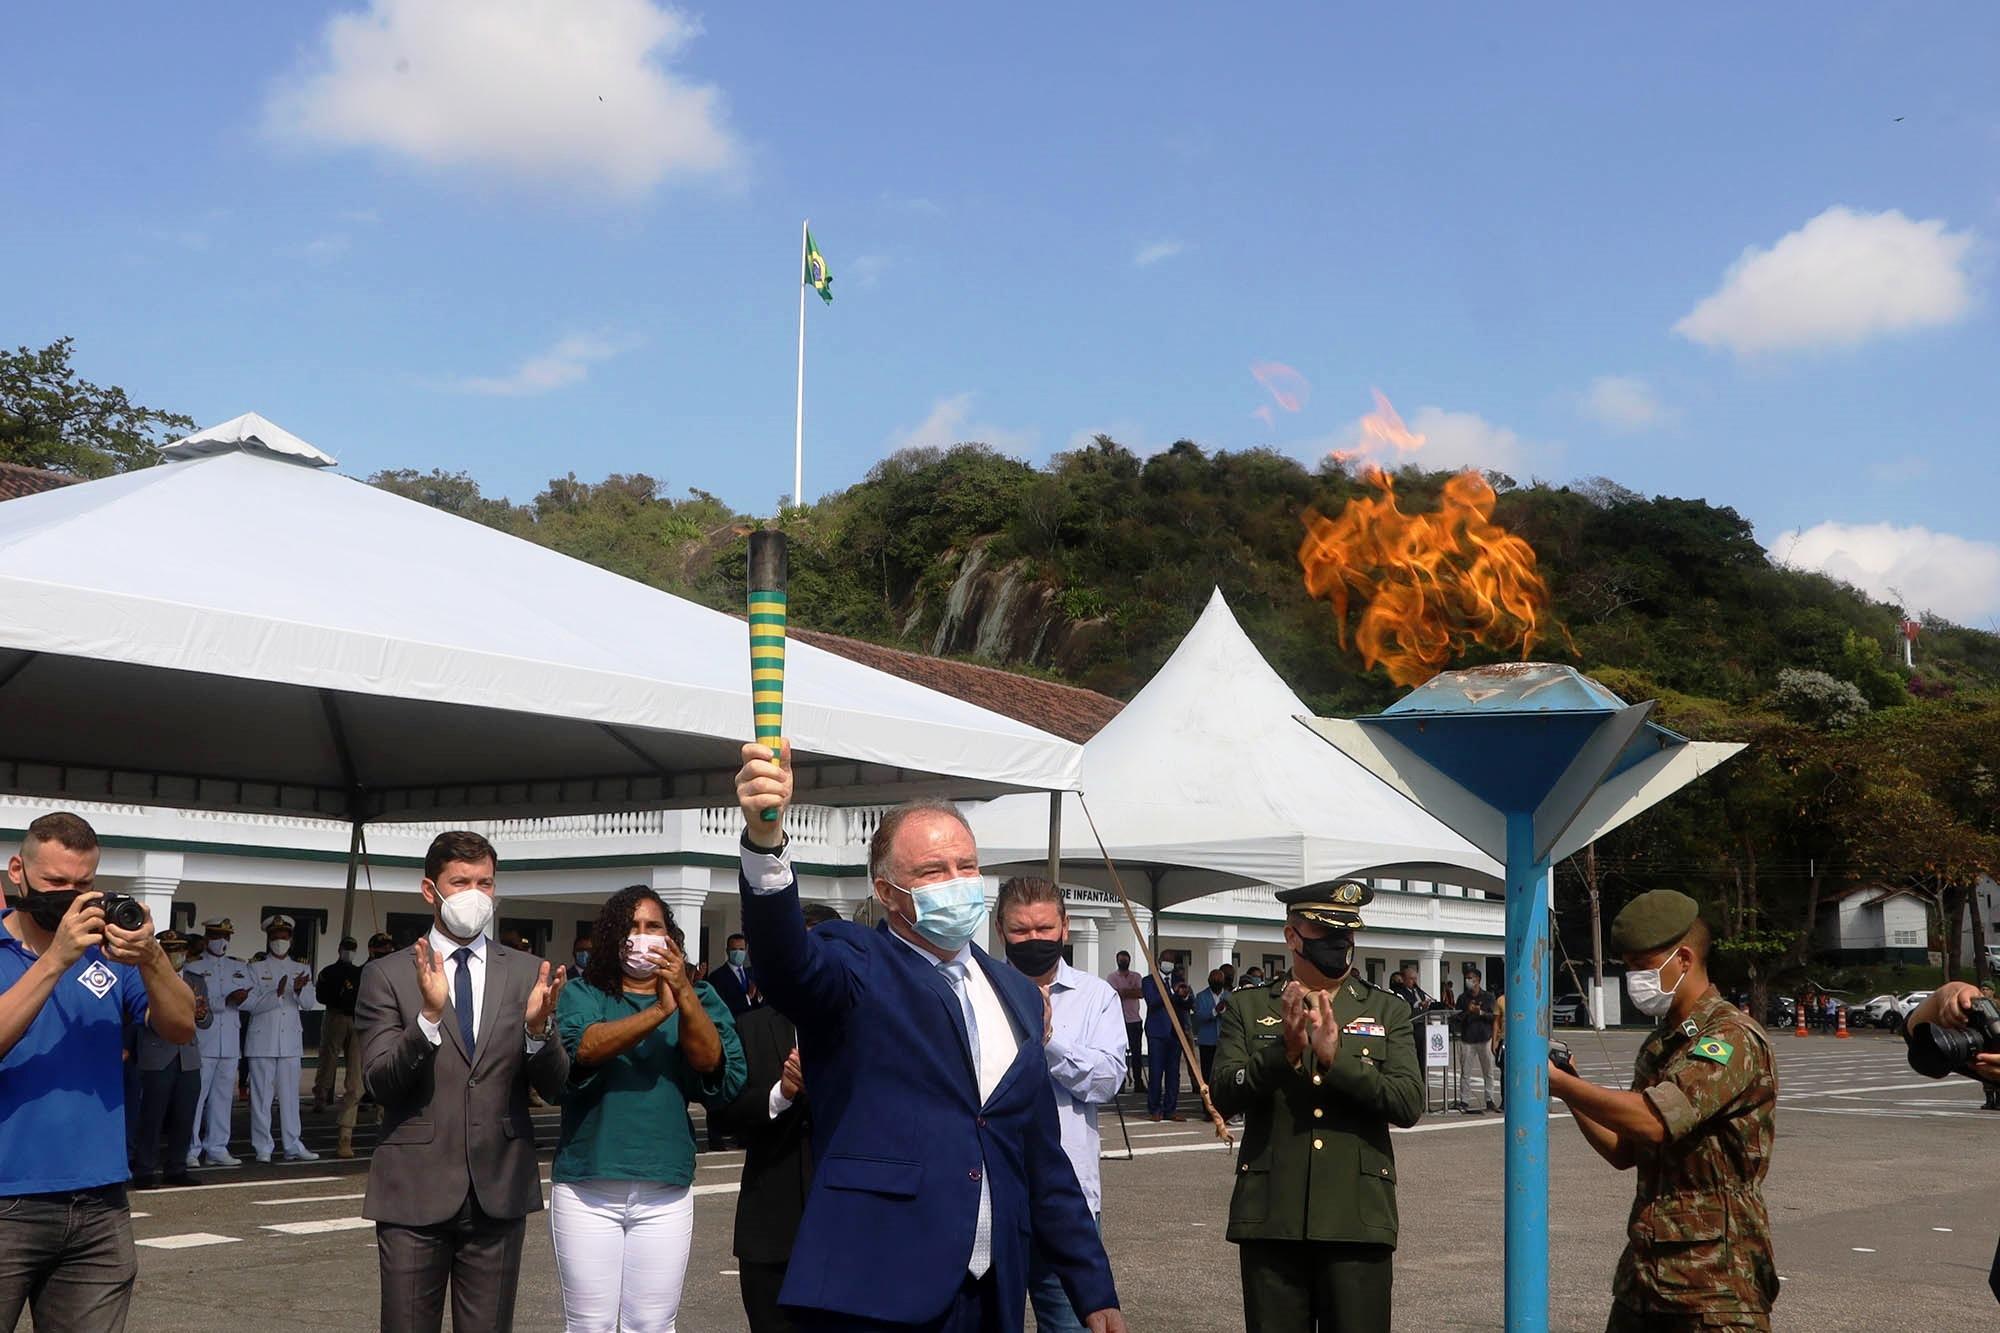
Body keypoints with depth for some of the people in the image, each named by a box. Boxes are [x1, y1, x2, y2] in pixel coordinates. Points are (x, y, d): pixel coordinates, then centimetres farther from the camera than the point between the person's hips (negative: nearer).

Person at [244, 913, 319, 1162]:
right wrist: (277, 994, -20)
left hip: (291, 1041, 3)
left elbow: (308, 1004, 3)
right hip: (262, 1040, -3)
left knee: (290, 1095, 5)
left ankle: (292, 1146, 9)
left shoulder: (302, 969, 13)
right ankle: (262, 1148, 4)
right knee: (261, 1095, -1)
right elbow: (252, 1005, -5)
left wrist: (299, 989, -18)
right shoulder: (256, 969, 4)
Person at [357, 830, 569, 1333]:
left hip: (499, 1191, 2)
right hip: (415, 1191, -2)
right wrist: (430, 1015, -23)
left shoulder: (528, 974, 6)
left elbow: (556, 1086, 3)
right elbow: (380, 1082, -8)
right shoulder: (387, 975, 1)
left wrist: (537, 1027, -17)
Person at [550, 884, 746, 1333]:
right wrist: (659, 1012, -25)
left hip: (665, 1194, 1)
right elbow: (583, 1046, -16)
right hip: (587, 1188, -1)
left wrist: (684, 997, -20)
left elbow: (713, 1063, -7)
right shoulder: (582, 994, 5)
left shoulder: (698, 999, 9)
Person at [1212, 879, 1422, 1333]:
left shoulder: (1387, 1011, 11)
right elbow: (1223, 1096, -3)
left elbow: (1409, 1103, -2)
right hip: (1272, 1221, 0)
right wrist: (1284, 1051, -18)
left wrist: (1335, 1058, -15)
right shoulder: (1250, 1008, 9)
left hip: (1358, 1222, 0)